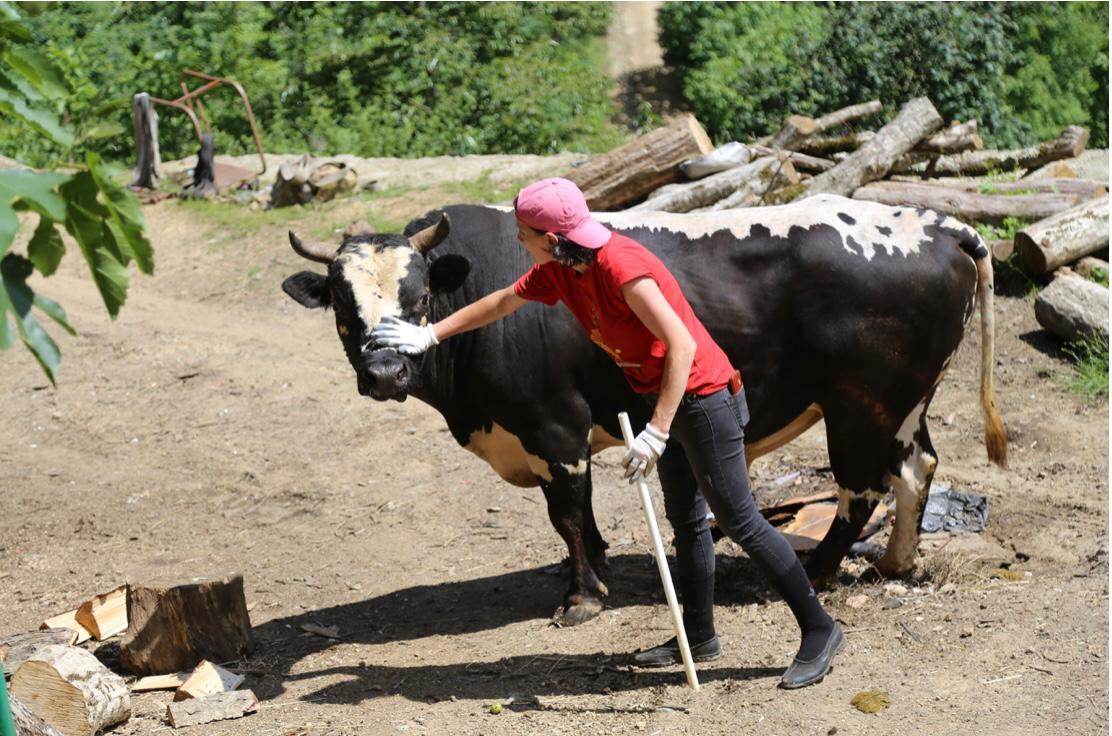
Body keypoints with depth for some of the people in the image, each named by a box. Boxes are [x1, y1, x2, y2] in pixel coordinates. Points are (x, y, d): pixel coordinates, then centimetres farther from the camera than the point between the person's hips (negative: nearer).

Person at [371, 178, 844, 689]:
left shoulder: (619, 264, -27)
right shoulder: (559, 271, 1)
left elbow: (683, 345, -29)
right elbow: (500, 303, 19)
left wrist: (657, 433, -32)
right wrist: (429, 335, 23)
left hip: (702, 394, -9)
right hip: (668, 399, 9)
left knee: (737, 517, -6)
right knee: (685, 520, 17)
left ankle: (819, 630, 2)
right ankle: (699, 637, 29)